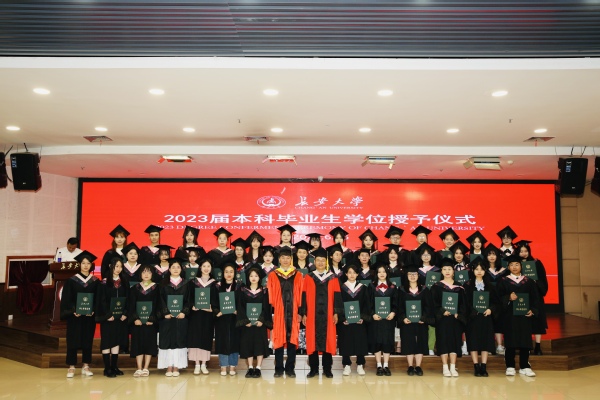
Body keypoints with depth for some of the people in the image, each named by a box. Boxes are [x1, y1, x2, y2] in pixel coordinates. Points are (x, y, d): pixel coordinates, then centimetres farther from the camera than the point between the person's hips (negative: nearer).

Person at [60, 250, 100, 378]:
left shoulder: (95, 281, 4)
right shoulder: (71, 281, 0)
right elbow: (66, 299, -2)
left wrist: (93, 311, -11)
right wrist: (72, 311, -15)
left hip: (89, 316, 2)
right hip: (74, 316, -1)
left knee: (88, 340, 6)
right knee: (73, 341, 1)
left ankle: (86, 367, 15)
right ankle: (71, 367, 11)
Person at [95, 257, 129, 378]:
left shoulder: (124, 283, 9)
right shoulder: (104, 283, -3)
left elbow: (127, 300, 6)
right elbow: (101, 301, -8)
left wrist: (124, 314, -6)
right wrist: (107, 315, -15)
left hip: (120, 317, 4)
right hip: (107, 317, -4)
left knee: (116, 342, 9)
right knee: (106, 342, -1)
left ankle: (114, 367, 16)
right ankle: (107, 369, 5)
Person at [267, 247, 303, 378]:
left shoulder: (298, 275, 8)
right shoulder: (273, 275, 6)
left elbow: (300, 295, 6)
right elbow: (270, 296, 3)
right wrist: (271, 312, -4)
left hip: (293, 312, 1)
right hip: (278, 312, -1)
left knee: (292, 340, 4)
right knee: (278, 340, 3)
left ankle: (290, 368, 14)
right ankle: (279, 369, 12)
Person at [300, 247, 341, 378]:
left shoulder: (333, 278, 5)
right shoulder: (308, 278, 4)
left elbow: (336, 297, 4)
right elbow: (304, 297, 3)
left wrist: (336, 313, -4)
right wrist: (303, 314, -2)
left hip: (327, 315, 0)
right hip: (312, 315, 0)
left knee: (327, 341, 3)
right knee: (312, 341, 3)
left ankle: (327, 369, 14)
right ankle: (313, 369, 14)